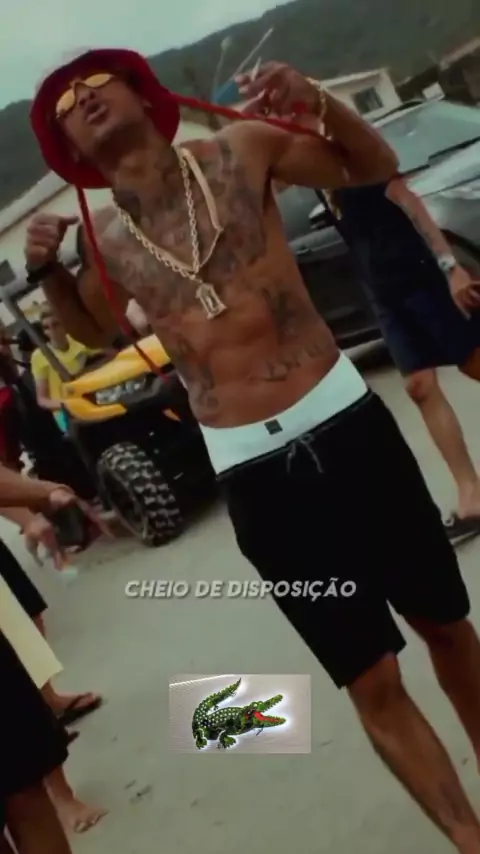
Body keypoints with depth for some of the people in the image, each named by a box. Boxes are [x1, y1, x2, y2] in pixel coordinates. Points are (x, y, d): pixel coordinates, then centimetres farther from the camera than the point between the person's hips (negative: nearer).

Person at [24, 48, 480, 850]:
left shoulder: (240, 150, -1)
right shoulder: (103, 243, 4)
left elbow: (373, 168, 11)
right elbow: (91, 330, 25)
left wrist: (317, 104, -9)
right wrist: (46, 272, 4)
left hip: (346, 418, 1)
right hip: (254, 471, 0)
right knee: (372, 684, 4)